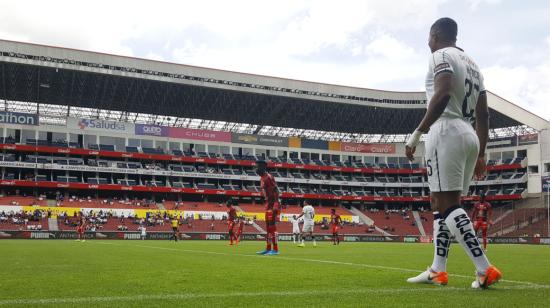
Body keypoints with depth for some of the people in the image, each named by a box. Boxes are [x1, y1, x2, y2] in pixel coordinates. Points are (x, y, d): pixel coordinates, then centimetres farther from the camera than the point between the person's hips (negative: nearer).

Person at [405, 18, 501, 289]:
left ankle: (485, 269, -16)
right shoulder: (472, 64, 24)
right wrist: (480, 154, 23)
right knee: (440, 204, 12)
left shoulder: (441, 55, -2)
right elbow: (483, 114, 21)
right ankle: (437, 271, 11)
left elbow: (443, 94, -21)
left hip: (446, 131, -9)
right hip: (469, 135, 9)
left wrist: (417, 133, -20)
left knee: (448, 205, -11)